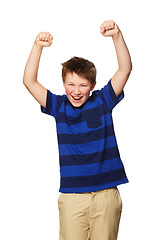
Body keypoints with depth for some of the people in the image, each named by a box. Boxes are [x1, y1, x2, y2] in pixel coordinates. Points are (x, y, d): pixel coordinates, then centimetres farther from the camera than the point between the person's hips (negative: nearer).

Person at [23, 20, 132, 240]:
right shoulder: (59, 106, 4)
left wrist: (116, 35, -15)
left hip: (107, 195, 0)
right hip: (72, 195, 0)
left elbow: (125, 69, -3)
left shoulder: (102, 102, 3)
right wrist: (38, 46, -13)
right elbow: (29, 81, -3)